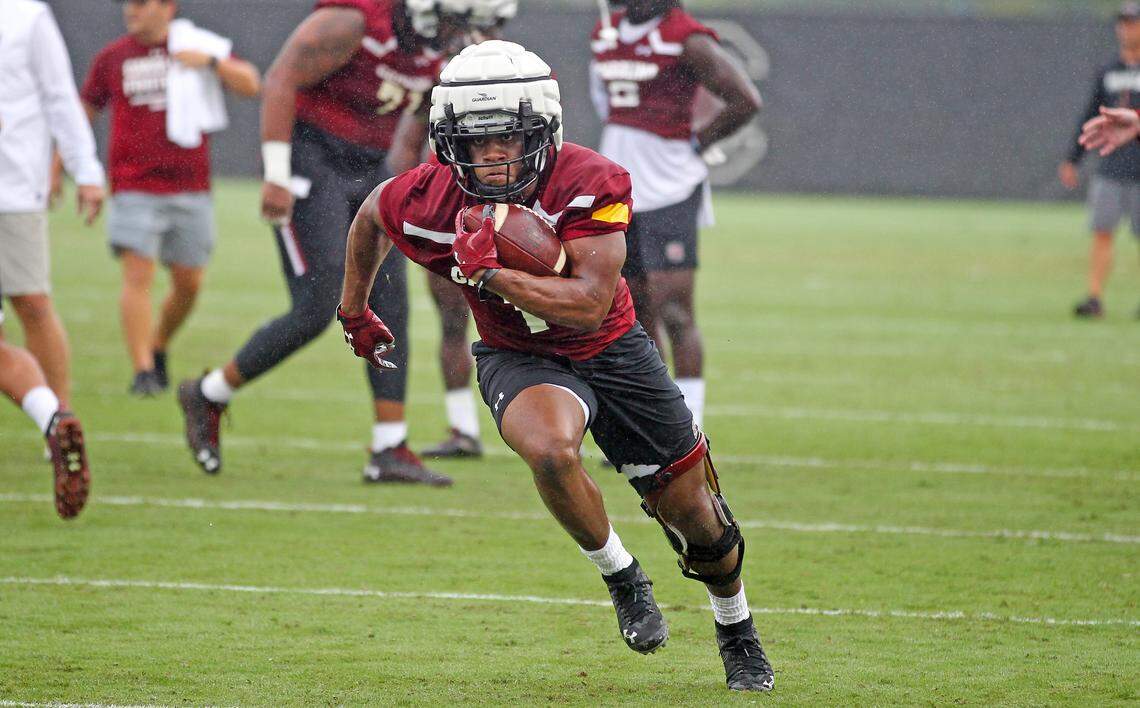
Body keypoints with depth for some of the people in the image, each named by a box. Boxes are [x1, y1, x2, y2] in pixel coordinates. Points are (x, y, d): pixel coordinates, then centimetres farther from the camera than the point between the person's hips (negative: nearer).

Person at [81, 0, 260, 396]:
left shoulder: (197, 47, 5)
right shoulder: (112, 58, 6)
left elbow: (250, 85, -3)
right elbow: (82, 114, 15)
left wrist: (210, 61, -19)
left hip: (190, 190, 1)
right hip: (134, 190, -1)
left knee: (189, 284, 6)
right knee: (138, 277, -14)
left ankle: (158, 349, 31)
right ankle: (142, 372, -16)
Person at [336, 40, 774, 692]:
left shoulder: (591, 185, -30)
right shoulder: (428, 205, -23)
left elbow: (591, 305, -35)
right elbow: (372, 216, 2)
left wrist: (489, 274, -41)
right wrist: (355, 313, 15)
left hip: (612, 350, 0)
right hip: (518, 360, 0)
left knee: (696, 518, 9)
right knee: (551, 451, -35)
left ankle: (738, 633, 40)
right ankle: (622, 577, -7)